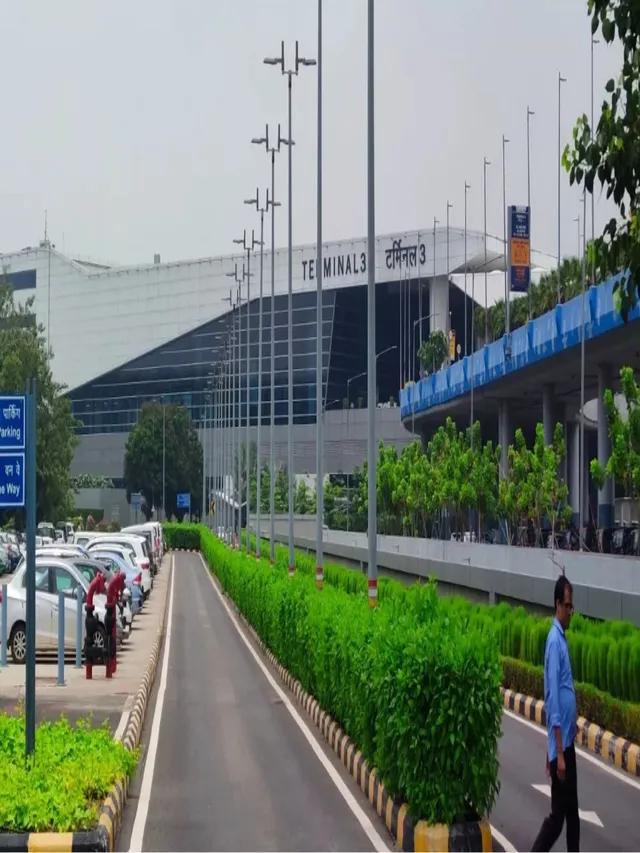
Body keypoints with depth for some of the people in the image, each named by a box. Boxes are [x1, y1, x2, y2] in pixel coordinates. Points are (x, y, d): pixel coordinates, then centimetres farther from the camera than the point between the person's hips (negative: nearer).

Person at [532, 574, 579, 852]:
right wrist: (558, 752, -23)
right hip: (561, 743, -9)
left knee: (572, 811, 13)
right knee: (558, 814, -5)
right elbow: (553, 697, -22)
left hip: (568, 740, 9)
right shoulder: (554, 641, -18)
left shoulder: (563, 638, 11)